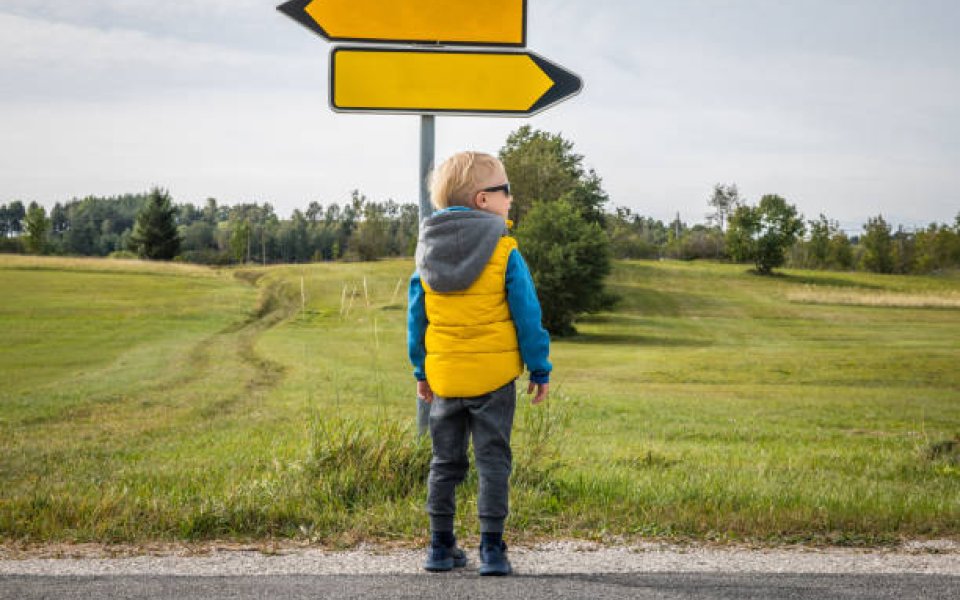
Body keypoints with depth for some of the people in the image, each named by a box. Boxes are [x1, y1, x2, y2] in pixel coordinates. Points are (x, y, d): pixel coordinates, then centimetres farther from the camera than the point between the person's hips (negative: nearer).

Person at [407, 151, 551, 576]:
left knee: (445, 462, 13)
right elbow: (526, 316, -8)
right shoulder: (505, 254, -10)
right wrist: (540, 369, 0)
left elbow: (416, 318, 8)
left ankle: (441, 547, 16)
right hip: (494, 374, -4)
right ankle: (491, 549, -2)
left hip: (443, 377, 4)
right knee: (493, 461, 2)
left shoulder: (427, 254, 4)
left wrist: (421, 371, 16)